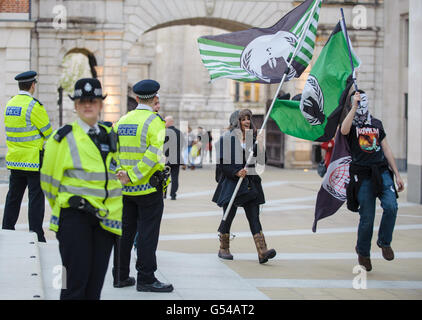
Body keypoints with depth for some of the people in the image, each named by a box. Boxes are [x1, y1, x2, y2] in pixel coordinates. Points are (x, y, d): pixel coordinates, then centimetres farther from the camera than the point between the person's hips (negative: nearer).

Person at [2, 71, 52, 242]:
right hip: (34, 159, -7)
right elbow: (48, 131, -9)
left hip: (14, 159, 7)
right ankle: (36, 235, -3)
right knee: (36, 197, -3)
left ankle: (7, 230, 19)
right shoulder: (33, 105, -15)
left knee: (13, 196, 14)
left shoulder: (9, 105, 8)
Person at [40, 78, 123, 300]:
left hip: (105, 217, 5)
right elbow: (49, 178, 2)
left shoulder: (110, 135, 13)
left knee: (96, 281, 8)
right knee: (76, 277, -7)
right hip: (75, 216, -5)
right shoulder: (64, 137, -4)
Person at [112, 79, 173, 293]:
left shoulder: (122, 121, 9)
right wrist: (132, 176, -19)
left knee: (124, 232, 12)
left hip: (124, 188, 6)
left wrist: (120, 174, 4)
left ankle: (120, 276, 19)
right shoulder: (154, 122, -10)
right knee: (147, 233, -1)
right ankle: (146, 279, 1)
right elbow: (154, 154, -22)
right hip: (148, 188, -6)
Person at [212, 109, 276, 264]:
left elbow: (259, 160, 8)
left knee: (254, 216, -4)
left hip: (250, 183, 3)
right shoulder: (228, 138, -3)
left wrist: (260, 144, -5)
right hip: (232, 182, -3)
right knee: (228, 215, 4)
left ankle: (262, 251, -14)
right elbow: (222, 162, -6)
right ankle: (223, 249, 21)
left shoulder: (253, 138, 11)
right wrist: (236, 172, -16)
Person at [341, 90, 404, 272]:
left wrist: (397, 174, 14)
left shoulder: (377, 124, 17)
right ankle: (363, 253, 20)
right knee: (367, 217, -3)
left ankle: (384, 242, 5)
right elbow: (344, 130, -23)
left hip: (382, 171, 3)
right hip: (363, 175, -3)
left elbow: (386, 149, 18)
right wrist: (354, 106, -22)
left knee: (391, 206, -18)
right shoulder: (351, 123, 3)